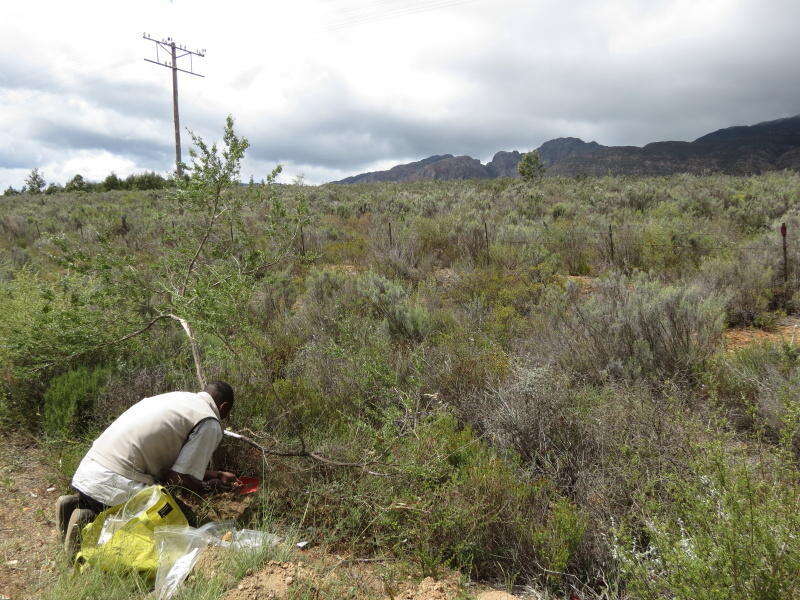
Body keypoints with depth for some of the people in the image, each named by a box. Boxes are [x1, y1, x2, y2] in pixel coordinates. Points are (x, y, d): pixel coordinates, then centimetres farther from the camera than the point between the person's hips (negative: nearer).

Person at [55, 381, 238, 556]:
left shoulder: (176, 396, 20)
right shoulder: (210, 424, -6)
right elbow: (177, 477, -11)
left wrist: (216, 476, 37)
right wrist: (208, 487, 9)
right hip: (118, 482, -9)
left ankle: (78, 503, 11)